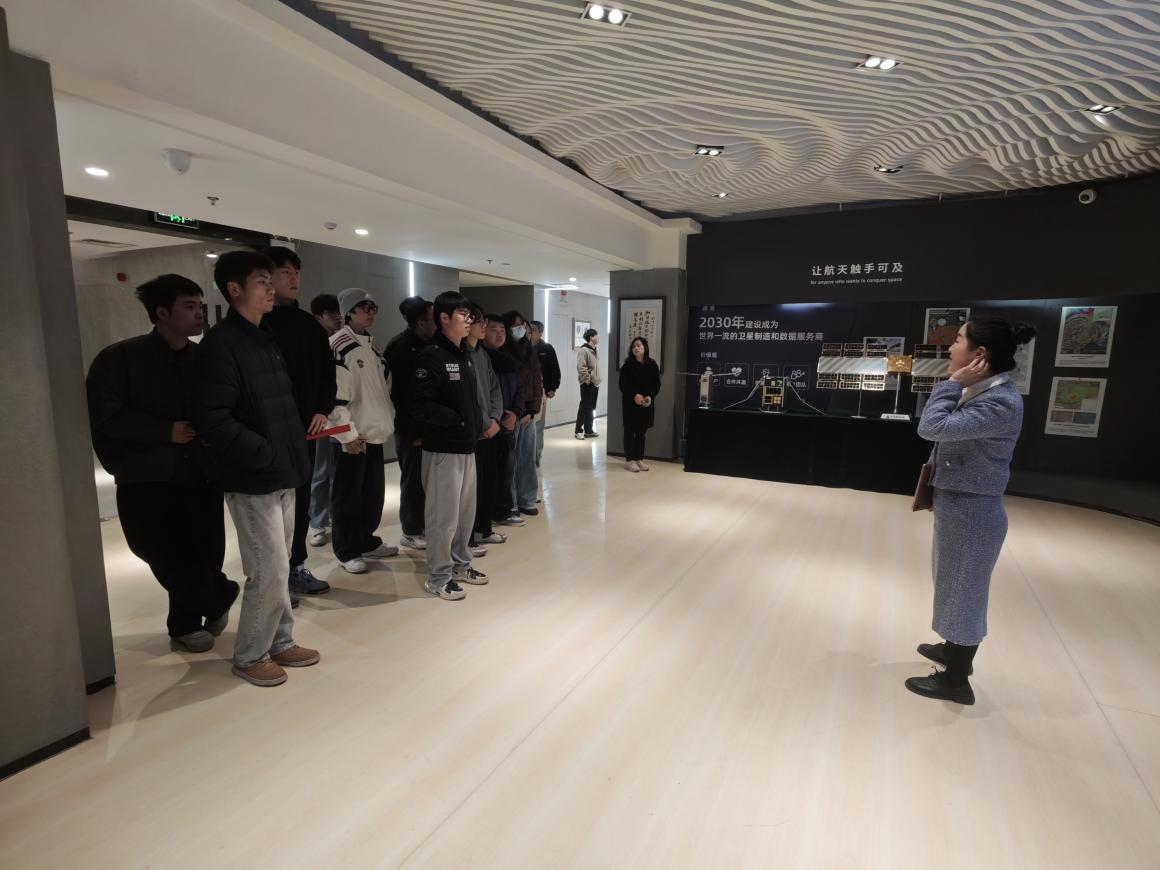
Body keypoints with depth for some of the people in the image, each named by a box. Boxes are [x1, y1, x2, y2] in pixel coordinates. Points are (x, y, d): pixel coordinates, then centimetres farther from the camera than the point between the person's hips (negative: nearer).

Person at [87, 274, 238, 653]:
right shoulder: (120, 358, -2)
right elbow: (103, 416, -9)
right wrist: (166, 431, -15)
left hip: (201, 477, 4)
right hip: (147, 480, -3)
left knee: (203, 554, 5)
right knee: (168, 553, -11)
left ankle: (185, 625, 26)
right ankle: (218, 600, 15)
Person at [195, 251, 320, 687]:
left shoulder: (266, 339, 13)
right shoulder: (221, 343, -13)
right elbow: (212, 421, -20)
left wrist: (295, 447, 7)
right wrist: (266, 454, -17)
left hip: (282, 475, 8)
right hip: (253, 479, -8)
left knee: (278, 567, 17)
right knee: (269, 572, 0)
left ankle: (280, 643, 31)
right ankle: (250, 656, 20)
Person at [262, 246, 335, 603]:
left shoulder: (309, 324, 10)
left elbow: (326, 370, 14)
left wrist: (323, 410, 1)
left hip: (305, 427, 6)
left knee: (301, 499, 13)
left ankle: (297, 567, 26)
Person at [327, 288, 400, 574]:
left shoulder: (371, 345, 15)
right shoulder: (338, 345, -12)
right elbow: (335, 394, -18)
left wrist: (388, 419, 15)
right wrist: (348, 433, -19)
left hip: (374, 431, 8)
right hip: (352, 435, -8)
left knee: (373, 491, 15)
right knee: (348, 495, 3)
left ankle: (366, 541, 29)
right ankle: (347, 551, 15)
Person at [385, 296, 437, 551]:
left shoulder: (427, 345, 9)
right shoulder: (401, 348, -14)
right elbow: (400, 393, -18)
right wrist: (413, 431, -16)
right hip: (410, 428, -7)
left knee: (426, 477, 13)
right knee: (413, 479, 2)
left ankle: (424, 526, 26)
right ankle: (411, 532, 16)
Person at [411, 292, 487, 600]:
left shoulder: (465, 355, 13)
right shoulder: (431, 356, -13)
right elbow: (421, 406, -20)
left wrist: (477, 424, 5)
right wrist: (457, 421, -15)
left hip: (467, 446, 8)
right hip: (443, 449, -8)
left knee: (466, 511, 16)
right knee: (444, 515, 1)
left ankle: (460, 564, 32)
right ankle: (439, 577, 15)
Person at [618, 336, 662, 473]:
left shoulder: (652, 364, 1)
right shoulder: (628, 365, -5)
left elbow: (657, 384, 3)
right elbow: (623, 385, -6)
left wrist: (650, 396, -13)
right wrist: (634, 395, -19)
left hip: (646, 404, 3)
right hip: (630, 403, -2)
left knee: (641, 431, 9)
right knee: (630, 431, 2)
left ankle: (639, 459, 18)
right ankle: (629, 460, 7)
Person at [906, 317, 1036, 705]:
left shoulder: (1001, 403, -25)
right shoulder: (980, 392, 6)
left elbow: (932, 426, -32)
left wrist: (954, 383, -24)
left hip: (971, 513, -10)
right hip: (957, 507, 10)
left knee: (962, 590, 6)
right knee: (956, 586, 25)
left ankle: (956, 681, 24)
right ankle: (953, 649, 46)